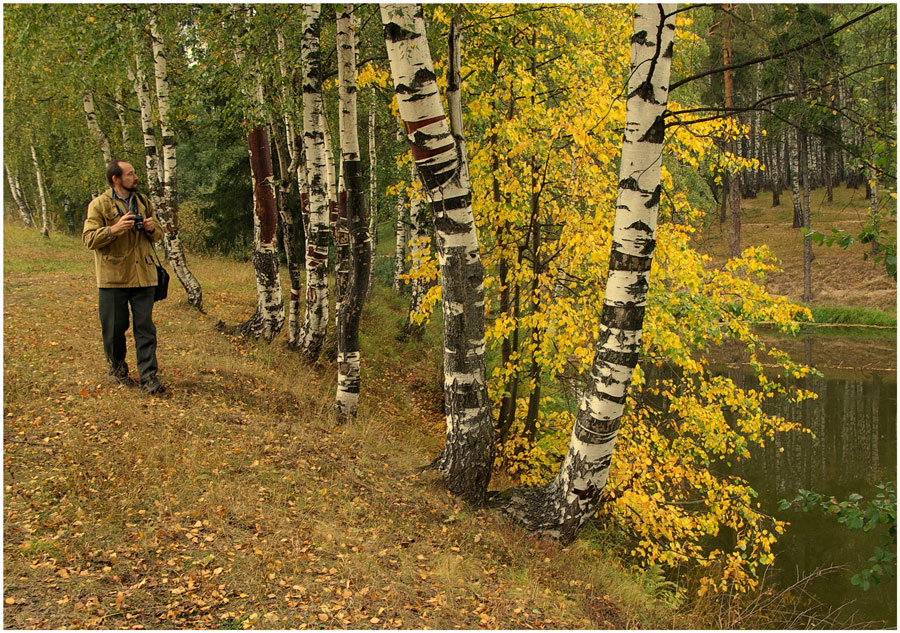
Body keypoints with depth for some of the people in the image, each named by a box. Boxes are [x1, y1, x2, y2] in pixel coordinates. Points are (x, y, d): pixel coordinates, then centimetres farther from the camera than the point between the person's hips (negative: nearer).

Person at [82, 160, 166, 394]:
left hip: (142, 275, 3)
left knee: (145, 327, -2)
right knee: (114, 328, 6)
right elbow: (89, 238, -8)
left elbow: (158, 235, 19)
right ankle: (117, 369, 26)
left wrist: (152, 228, -4)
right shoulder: (99, 205, -2)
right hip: (113, 277, -3)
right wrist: (114, 229, -22)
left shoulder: (143, 202, 14)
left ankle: (148, 376, -1)